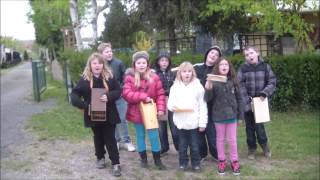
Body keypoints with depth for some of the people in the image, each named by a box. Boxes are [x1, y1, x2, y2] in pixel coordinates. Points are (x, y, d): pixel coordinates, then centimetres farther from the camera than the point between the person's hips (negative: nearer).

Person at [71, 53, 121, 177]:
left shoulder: (109, 77, -4)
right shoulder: (85, 79, -5)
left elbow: (118, 91, -3)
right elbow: (74, 94, -6)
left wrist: (109, 96, -23)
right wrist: (83, 105, -21)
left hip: (109, 114, -1)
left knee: (110, 139, 2)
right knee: (98, 137, 17)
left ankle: (115, 163, 8)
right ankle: (100, 158, 37)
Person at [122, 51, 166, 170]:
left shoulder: (154, 77, -4)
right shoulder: (129, 77, -7)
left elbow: (160, 94, -3)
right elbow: (126, 94, -17)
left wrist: (160, 108, -13)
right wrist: (143, 97, -22)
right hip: (136, 112, 0)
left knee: (154, 136, 4)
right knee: (140, 135, 12)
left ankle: (157, 160, 17)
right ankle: (143, 159, 27)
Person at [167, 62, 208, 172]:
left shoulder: (198, 86, -3)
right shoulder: (175, 87, 2)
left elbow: (202, 106, -3)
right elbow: (170, 104, 2)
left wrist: (202, 123, -6)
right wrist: (174, 107, -23)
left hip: (194, 122, -1)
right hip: (181, 122, 1)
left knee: (194, 145, 9)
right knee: (182, 144, 13)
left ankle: (196, 163, 23)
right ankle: (183, 163, 27)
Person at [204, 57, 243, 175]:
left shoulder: (233, 81, -1)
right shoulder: (213, 81, -8)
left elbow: (239, 98, 4)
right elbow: (207, 99, -9)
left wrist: (240, 115, 5)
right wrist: (208, 89, -28)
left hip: (232, 115, 1)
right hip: (218, 115, -1)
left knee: (232, 139, 10)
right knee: (220, 139, 12)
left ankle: (234, 161, 23)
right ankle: (221, 161, 25)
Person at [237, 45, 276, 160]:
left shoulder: (265, 66, 0)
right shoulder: (243, 68, -4)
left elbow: (272, 82, 0)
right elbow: (240, 86, -8)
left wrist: (264, 93, -15)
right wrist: (247, 102, -15)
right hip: (247, 103, 0)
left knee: (259, 125, -4)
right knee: (250, 126, 9)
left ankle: (264, 145, 20)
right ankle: (252, 148, 25)